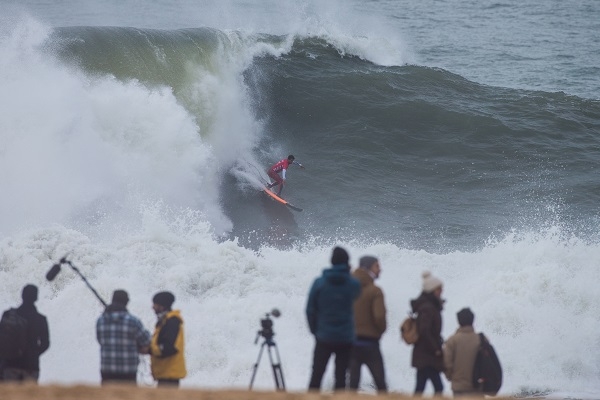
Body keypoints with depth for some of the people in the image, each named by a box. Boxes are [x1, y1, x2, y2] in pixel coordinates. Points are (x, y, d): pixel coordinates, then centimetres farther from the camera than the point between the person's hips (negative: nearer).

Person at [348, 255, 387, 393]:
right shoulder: (375, 291, -10)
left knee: (353, 383, 3)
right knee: (380, 383, 7)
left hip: (350, 340, 4)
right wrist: (381, 330, 0)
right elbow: (379, 316, -19)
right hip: (369, 341, -4)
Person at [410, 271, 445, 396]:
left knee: (420, 388, 8)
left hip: (421, 354, 10)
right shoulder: (427, 308, -15)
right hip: (428, 357, -10)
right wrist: (435, 349, -18)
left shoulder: (431, 306, 16)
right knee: (438, 386, -11)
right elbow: (424, 330, -25)